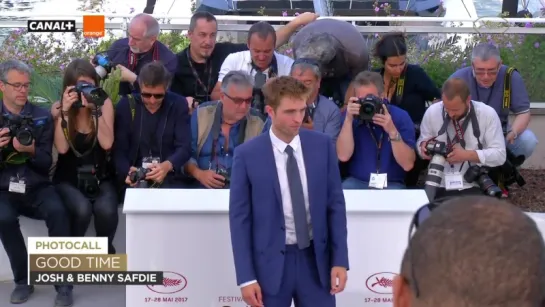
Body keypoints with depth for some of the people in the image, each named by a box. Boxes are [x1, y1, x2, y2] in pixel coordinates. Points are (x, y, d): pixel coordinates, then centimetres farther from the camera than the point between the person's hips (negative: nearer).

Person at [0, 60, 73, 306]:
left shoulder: (41, 116, 5)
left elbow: (46, 163, 3)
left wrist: (31, 150, -19)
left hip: (37, 187, 0)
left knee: (57, 211, -30)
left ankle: (63, 282, -19)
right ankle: (23, 280, -11)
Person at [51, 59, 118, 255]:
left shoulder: (104, 104, -2)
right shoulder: (58, 108, -3)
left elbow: (107, 144, -15)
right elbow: (62, 148, -15)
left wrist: (95, 109, -21)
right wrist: (65, 111, -22)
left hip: (100, 177, 1)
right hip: (68, 178, -1)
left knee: (106, 209, -31)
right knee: (82, 209, -33)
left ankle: (105, 250, -2)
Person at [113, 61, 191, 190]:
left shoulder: (178, 105, 1)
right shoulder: (125, 105, 2)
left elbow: (184, 147, -7)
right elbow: (119, 150, -3)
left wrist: (168, 166, -28)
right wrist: (127, 171, -25)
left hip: (169, 180, 1)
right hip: (135, 181, -1)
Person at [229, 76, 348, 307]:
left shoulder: (322, 145, 0)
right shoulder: (247, 155, -7)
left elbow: (336, 204, 4)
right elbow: (239, 218, -5)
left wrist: (340, 259, -1)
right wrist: (246, 277, -8)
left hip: (315, 259, 2)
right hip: (270, 262, -2)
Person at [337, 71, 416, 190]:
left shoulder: (401, 117, -6)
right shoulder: (353, 115, 0)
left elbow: (408, 165, -13)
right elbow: (343, 156, -12)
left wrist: (392, 131, -23)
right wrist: (348, 120, -19)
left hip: (391, 184, -1)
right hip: (356, 182, 1)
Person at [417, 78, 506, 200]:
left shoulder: (488, 114, -5)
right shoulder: (432, 112, 0)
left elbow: (499, 155, -4)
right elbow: (422, 141, 14)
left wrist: (467, 155, -16)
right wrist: (424, 147, -9)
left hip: (473, 188, -1)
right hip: (438, 187, 1)